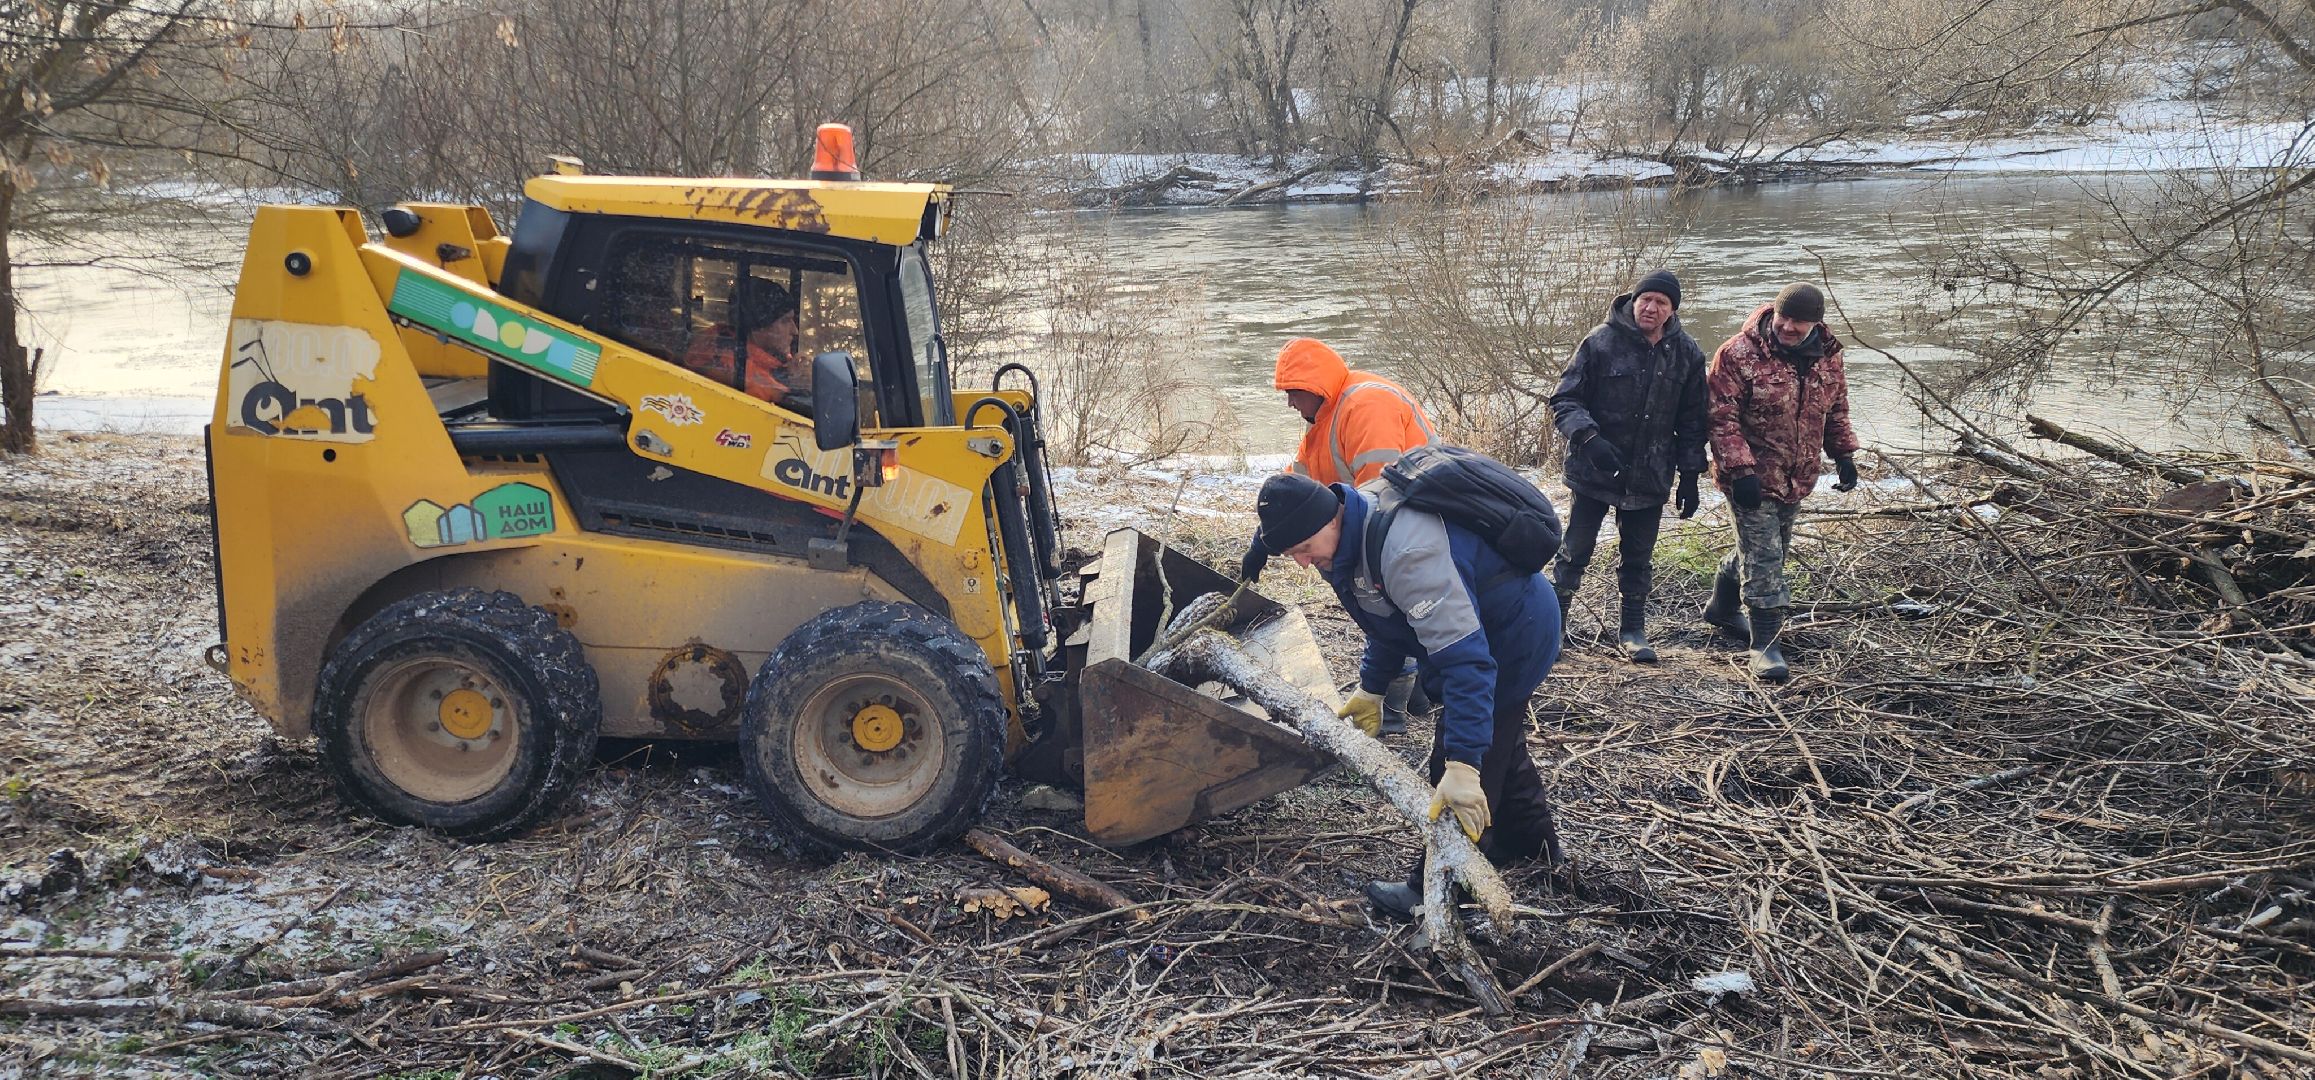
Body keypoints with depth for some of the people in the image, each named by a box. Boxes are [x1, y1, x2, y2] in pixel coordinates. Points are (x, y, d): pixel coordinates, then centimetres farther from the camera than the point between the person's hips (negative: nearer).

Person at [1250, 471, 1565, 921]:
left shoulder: (1408, 551, -39)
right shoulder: (1353, 533, -7)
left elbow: (1464, 657, -42)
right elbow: (1390, 613, 12)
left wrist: (1462, 765, -44)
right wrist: (1372, 687, 13)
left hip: (1515, 634, -11)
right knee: (1497, 741, 27)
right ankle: (1535, 846, 47)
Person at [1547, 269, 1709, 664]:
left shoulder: (1687, 354, 0)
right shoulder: (1601, 342, -11)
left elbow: (1691, 422, 8)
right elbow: (1565, 401, -9)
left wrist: (1690, 476, 5)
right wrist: (1588, 437, -26)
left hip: (1649, 479, 3)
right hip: (1595, 472, -3)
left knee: (1639, 558, 13)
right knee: (1575, 551, 3)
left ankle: (1633, 630, 25)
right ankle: (1553, 622, 17)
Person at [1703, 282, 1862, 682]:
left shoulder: (1827, 357, 2)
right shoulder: (1739, 354, -17)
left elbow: (1836, 410, 18)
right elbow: (1722, 418, -18)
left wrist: (1844, 455, 10)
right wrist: (1739, 470, -23)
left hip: (1796, 479, 7)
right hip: (1752, 477, -7)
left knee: (1772, 548, 20)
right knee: (1764, 557, -9)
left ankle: (1721, 607, 43)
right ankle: (1764, 644, -2)